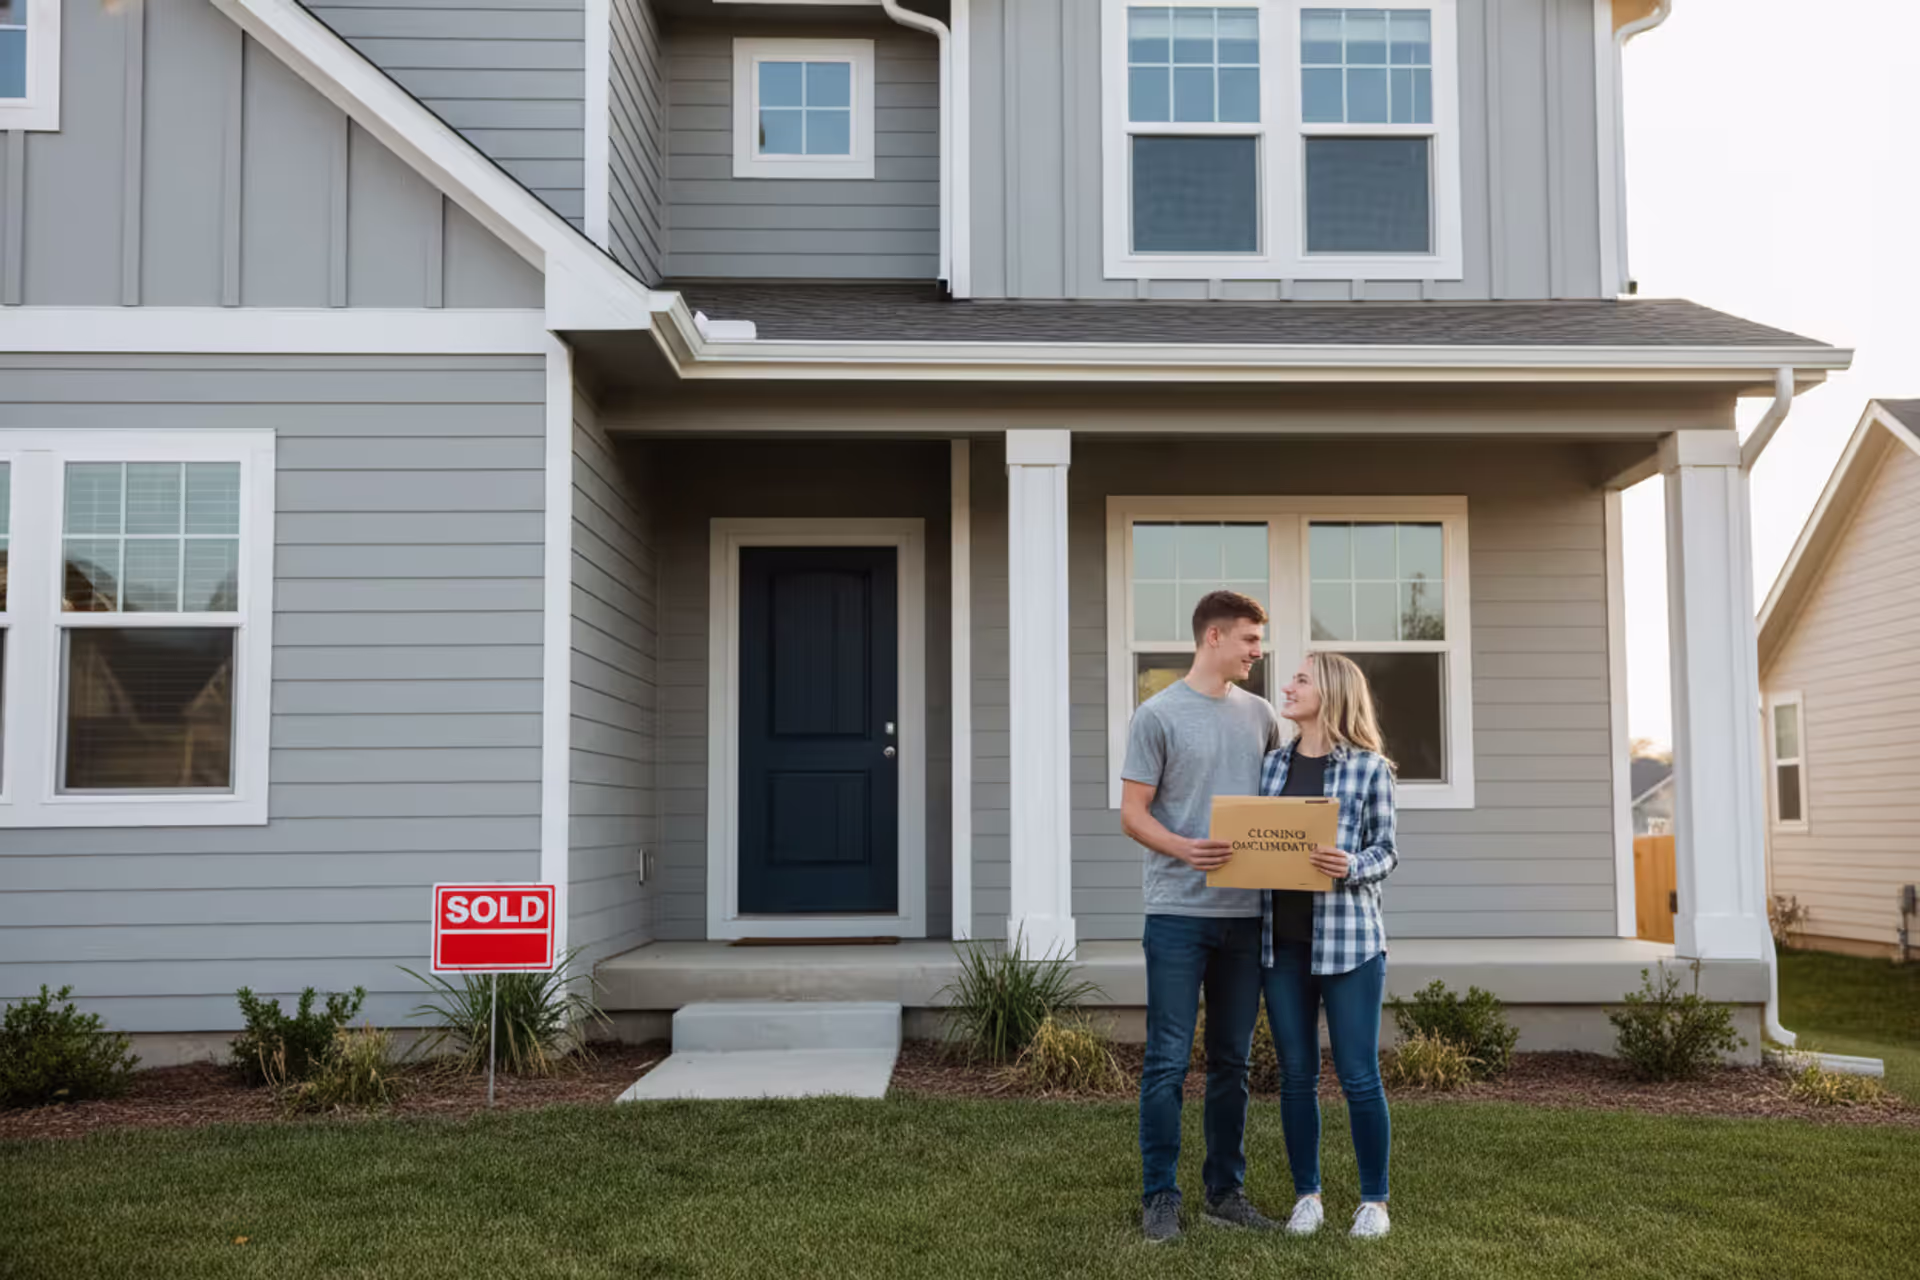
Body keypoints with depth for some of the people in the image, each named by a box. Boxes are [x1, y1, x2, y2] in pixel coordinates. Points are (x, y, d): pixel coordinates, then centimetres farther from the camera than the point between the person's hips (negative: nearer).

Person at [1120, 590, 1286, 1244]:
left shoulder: (1260, 715, 12)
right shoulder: (1158, 715, -3)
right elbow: (1132, 813, -5)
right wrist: (1183, 848, -22)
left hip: (1246, 913, 5)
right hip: (1178, 912, -5)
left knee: (1232, 1061, 12)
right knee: (1169, 1061, -2)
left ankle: (1226, 1190, 22)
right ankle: (1160, 1196, 8)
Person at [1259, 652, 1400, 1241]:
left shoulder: (1370, 768, -2)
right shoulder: (1272, 764, 10)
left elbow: (1386, 851, 0)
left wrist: (1350, 867, -19)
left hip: (1348, 937, -4)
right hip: (1281, 938, 4)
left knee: (1358, 1075, 0)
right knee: (1296, 1075, 9)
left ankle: (1374, 1200, 15)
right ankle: (1307, 1195, 21)